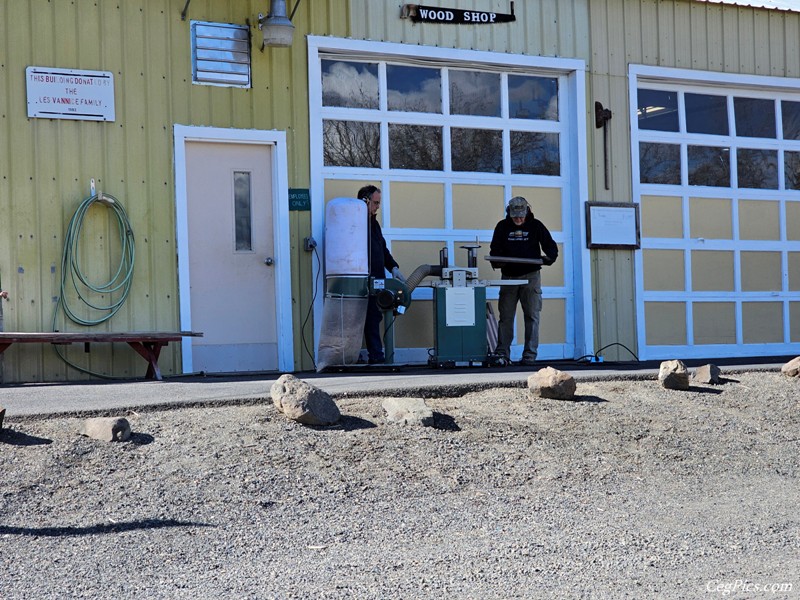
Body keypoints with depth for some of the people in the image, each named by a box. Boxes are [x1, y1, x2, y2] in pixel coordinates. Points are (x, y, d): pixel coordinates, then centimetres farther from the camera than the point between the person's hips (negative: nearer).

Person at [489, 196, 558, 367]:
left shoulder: (536, 225, 4)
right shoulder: (502, 226, 7)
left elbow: (551, 247, 3)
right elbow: (495, 250, 8)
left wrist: (549, 258, -18)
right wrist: (496, 261, -14)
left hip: (531, 276, -1)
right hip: (509, 276, 1)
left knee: (532, 316, -3)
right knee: (506, 316, -1)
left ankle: (529, 355, 0)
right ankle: (502, 355, 2)